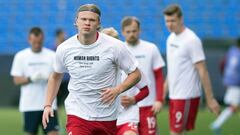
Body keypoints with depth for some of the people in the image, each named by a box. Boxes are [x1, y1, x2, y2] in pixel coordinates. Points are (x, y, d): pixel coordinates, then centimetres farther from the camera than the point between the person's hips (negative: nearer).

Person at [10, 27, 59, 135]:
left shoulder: (52, 55, 5)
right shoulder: (20, 56, 3)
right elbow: (16, 80, 1)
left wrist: (49, 77, -16)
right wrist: (30, 79, -17)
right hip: (29, 105, 0)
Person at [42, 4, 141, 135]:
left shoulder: (114, 46, -9)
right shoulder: (64, 49, -2)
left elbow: (135, 74, 0)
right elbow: (55, 76, 16)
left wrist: (118, 89, -17)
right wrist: (48, 105, 7)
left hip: (107, 117, 0)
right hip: (77, 113, 0)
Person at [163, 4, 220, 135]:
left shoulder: (191, 40, -14)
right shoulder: (171, 38, 12)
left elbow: (202, 71, -14)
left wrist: (210, 99, -15)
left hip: (186, 96, -8)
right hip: (174, 95, 8)